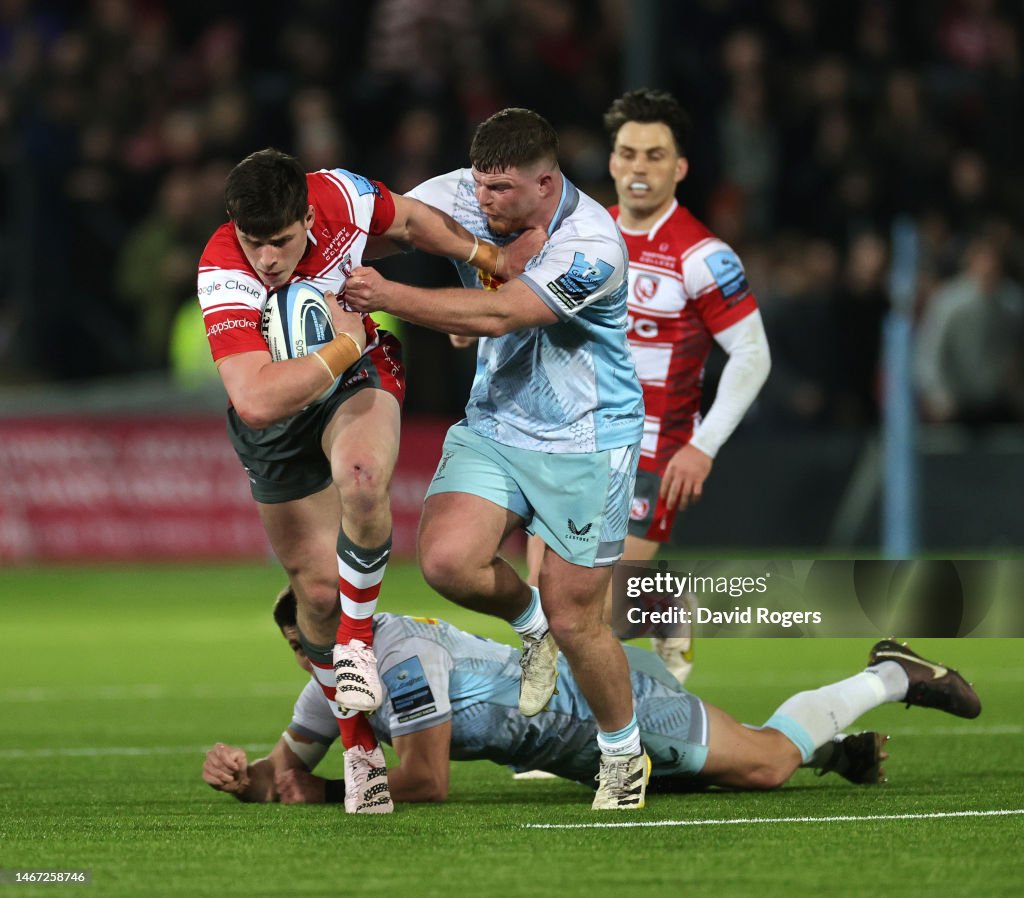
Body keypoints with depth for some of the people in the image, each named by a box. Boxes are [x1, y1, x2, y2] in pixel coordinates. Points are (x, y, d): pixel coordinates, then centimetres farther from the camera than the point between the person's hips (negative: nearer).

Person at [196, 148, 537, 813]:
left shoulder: (340, 197, -23)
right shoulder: (224, 277, -35)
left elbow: (408, 219, 2)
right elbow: (255, 401, -45)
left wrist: (490, 257, 0)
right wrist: (345, 345, -36)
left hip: (357, 380, 1)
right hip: (278, 421, -1)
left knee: (362, 481, -34)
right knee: (318, 588, 2)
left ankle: (357, 642, -9)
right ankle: (359, 743, 25)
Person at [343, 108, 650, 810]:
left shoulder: (593, 246, -25)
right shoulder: (466, 196, -7)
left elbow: (498, 314, -31)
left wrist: (391, 297, -35)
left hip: (585, 441, -5)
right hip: (494, 423, 5)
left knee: (574, 620, -2)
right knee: (446, 556, -20)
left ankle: (625, 755, 24)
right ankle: (530, 621, 14)